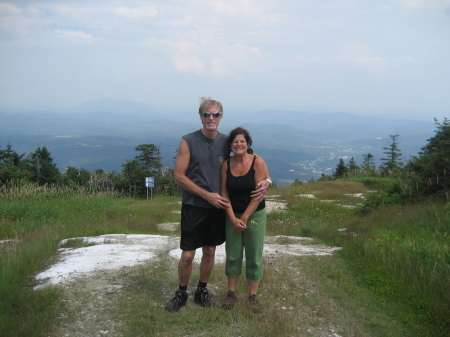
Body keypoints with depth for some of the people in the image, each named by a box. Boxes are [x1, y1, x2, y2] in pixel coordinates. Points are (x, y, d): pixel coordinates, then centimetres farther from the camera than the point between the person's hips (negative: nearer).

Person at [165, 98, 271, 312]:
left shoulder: (226, 142, 0)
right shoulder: (188, 141, -9)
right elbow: (179, 176, -11)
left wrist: (266, 180, -13)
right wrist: (207, 195, -15)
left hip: (217, 206, 3)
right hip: (193, 206, -3)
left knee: (210, 251, 13)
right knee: (187, 254, 1)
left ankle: (202, 290, 33)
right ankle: (181, 293, 23)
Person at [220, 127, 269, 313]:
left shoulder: (258, 163, -12)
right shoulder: (226, 164, -2)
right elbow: (224, 193, -2)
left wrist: (245, 218, -13)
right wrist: (233, 218, -10)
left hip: (255, 214, -3)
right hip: (232, 215, 3)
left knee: (254, 256, 4)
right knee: (232, 254, 9)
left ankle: (253, 295, 17)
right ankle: (231, 293, 22)